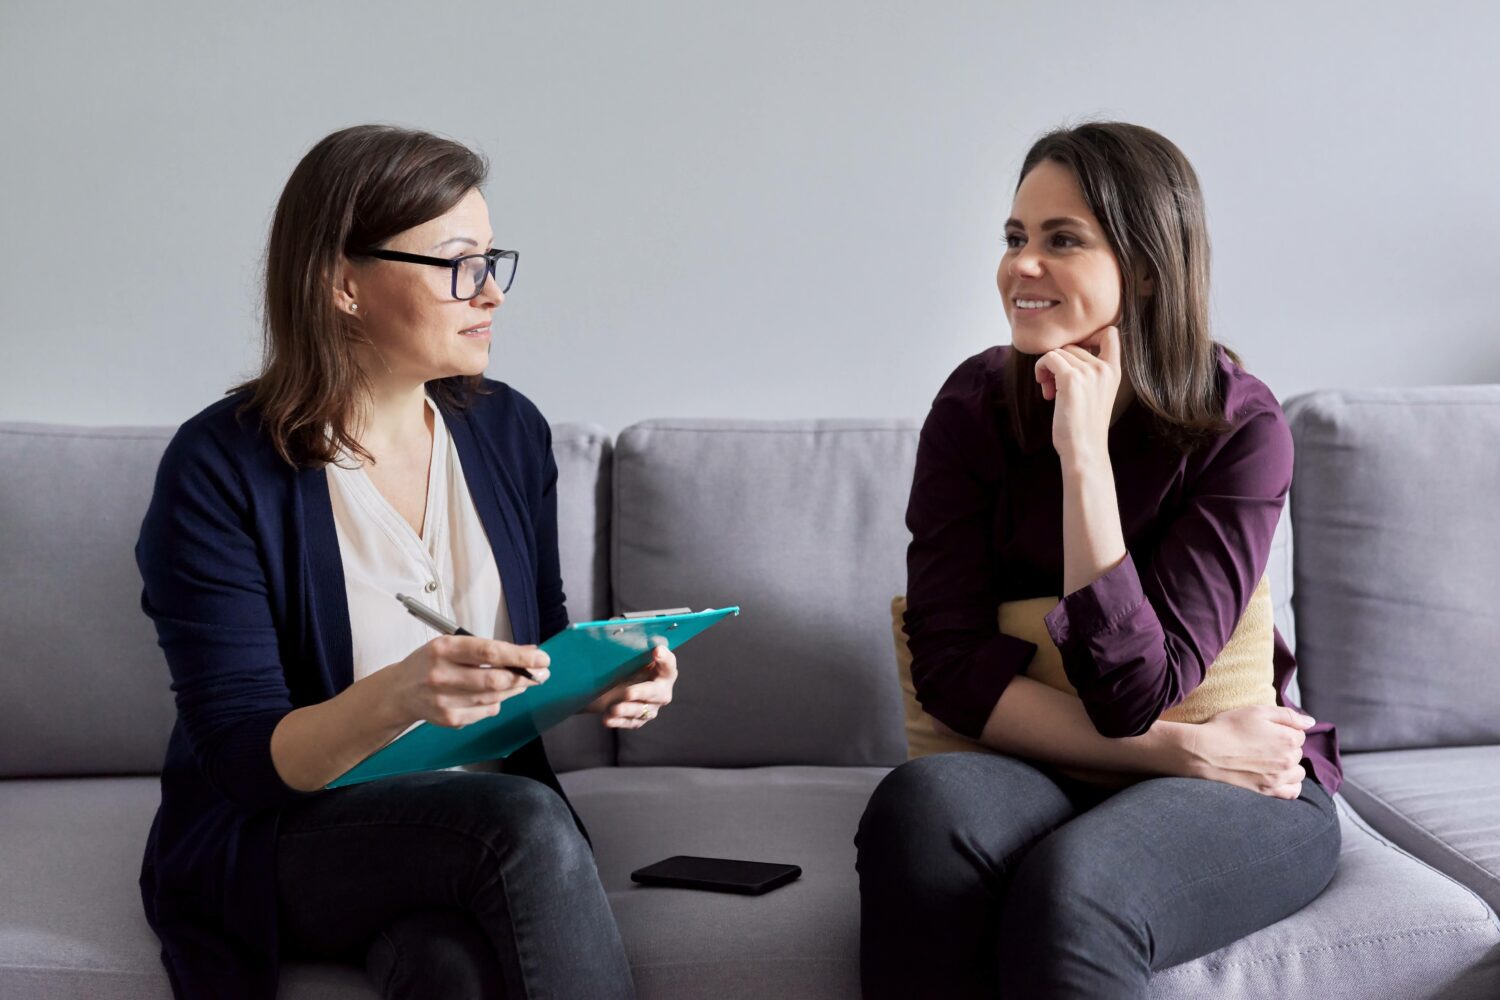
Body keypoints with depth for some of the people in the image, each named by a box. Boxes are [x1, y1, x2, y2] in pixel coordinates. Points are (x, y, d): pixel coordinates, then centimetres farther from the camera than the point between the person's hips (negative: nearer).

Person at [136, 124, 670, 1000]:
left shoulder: (508, 430, 4)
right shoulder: (219, 470, -12)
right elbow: (243, 756, -14)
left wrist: (601, 677, -7)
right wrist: (396, 700, -33)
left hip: (487, 820, 3)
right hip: (275, 842, -3)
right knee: (526, 822, -31)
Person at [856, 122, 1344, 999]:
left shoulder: (1241, 427, -13)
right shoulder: (976, 406, -5)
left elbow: (1135, 694, -21)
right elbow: (950, 668, -11)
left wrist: (1084, 456, -26)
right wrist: (1185, 750, -19)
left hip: (1241, 792, -2)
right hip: (1047, 776, 3)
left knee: (1067, 889, -36)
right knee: (920, 807, -33)